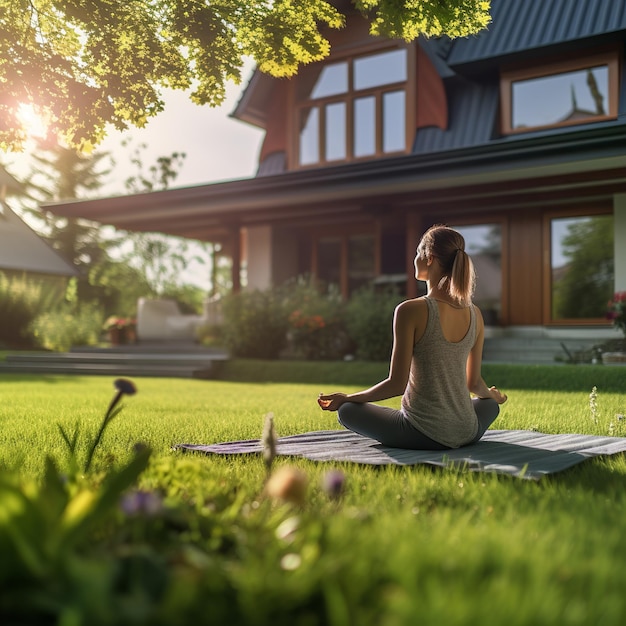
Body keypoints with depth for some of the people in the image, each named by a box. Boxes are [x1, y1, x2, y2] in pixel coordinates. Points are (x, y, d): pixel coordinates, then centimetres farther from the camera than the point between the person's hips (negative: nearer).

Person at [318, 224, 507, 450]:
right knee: (490, 403, 39)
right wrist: (493, 395, 32)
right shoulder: (475, 314, -2)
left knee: (347, 410, 18)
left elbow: (397, 384, -16)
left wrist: (346, 398, -2)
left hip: (422, 435, -4)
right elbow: (474, 382, 9)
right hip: (466, 433, 4)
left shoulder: (411, 311, -18)